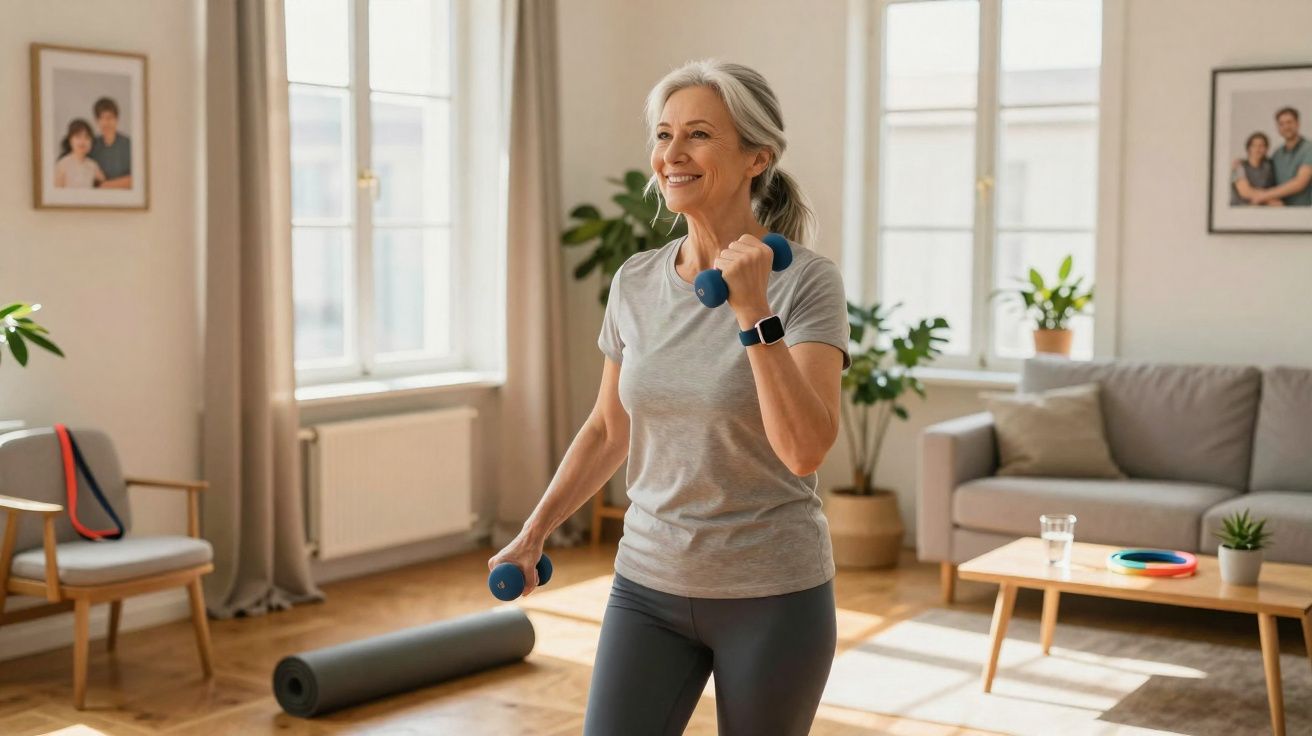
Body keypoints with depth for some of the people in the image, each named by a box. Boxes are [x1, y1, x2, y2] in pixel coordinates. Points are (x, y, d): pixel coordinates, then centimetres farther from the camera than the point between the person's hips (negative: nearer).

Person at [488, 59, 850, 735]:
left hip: (774, 596, -4)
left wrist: (753, 313, -28)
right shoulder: (634, 283, 1)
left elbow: (805, 450, -24)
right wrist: (533, 534, 11)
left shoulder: (805, 282, -13)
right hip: (649, 585, 4)